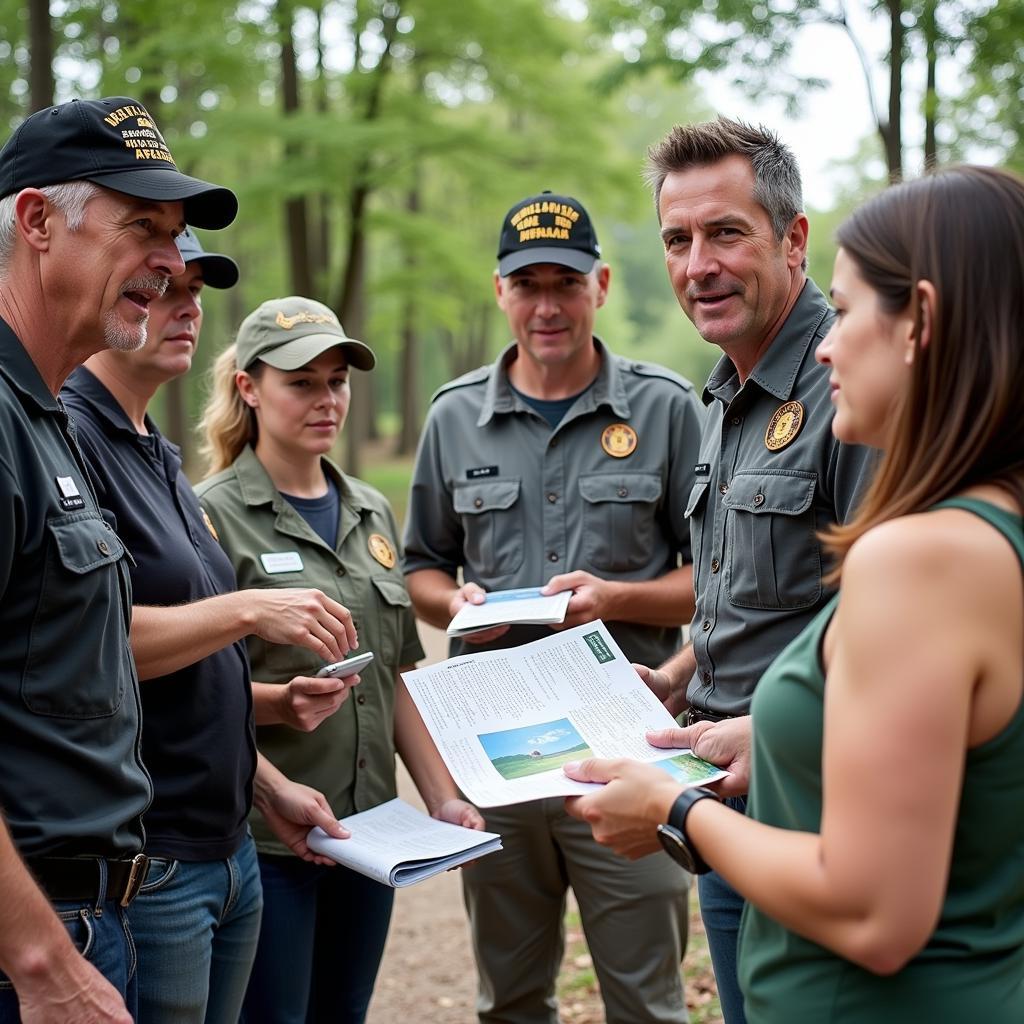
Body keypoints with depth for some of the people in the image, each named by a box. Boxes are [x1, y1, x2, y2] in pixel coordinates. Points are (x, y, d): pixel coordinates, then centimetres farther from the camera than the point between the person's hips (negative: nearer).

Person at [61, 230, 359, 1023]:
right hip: (145, 863, -9)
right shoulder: (66, 436, -14)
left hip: (227, 850, 9)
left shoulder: (159, 457, 17)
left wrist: (268, 784, 18)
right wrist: (250, 610, -20)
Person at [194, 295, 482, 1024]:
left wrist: (443, 796, 10)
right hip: (263, 834, -5)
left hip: (366, 830, 6)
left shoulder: (371, 513, 12)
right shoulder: (214, 514, -7)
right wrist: (277, 700, -27)